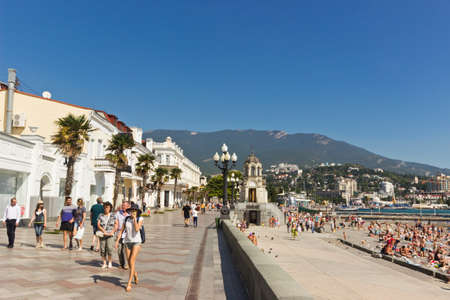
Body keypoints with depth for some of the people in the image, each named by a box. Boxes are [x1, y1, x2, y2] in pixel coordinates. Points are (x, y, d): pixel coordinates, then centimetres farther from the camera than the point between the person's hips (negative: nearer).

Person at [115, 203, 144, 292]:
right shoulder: (126, 219, 1)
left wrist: (134, 218, -20)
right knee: (129, 263, 9)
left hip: (136, 242, -4)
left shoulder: (140, 219, -9)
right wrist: (117, 240, -4)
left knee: (132, 262, -14)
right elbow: (122, 230, 4)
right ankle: (135, 274, 39)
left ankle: (129, 284, -8)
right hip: (127, 242, 4)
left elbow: (137, 229, -24)